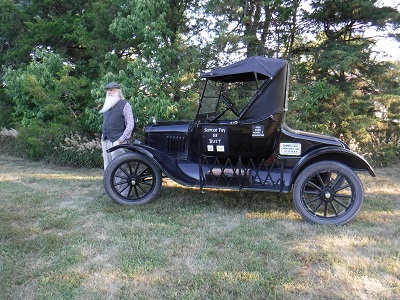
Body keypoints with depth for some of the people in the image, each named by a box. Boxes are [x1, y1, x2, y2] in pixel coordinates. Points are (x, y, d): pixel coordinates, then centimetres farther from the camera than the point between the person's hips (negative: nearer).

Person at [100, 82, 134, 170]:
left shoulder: (124, 105, -4)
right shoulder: (107, 106, 19)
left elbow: (130, 125, -10)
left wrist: (120, 140, -15)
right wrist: (102, 140, 18)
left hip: (117, 143, -7)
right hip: (105, 142, 7)